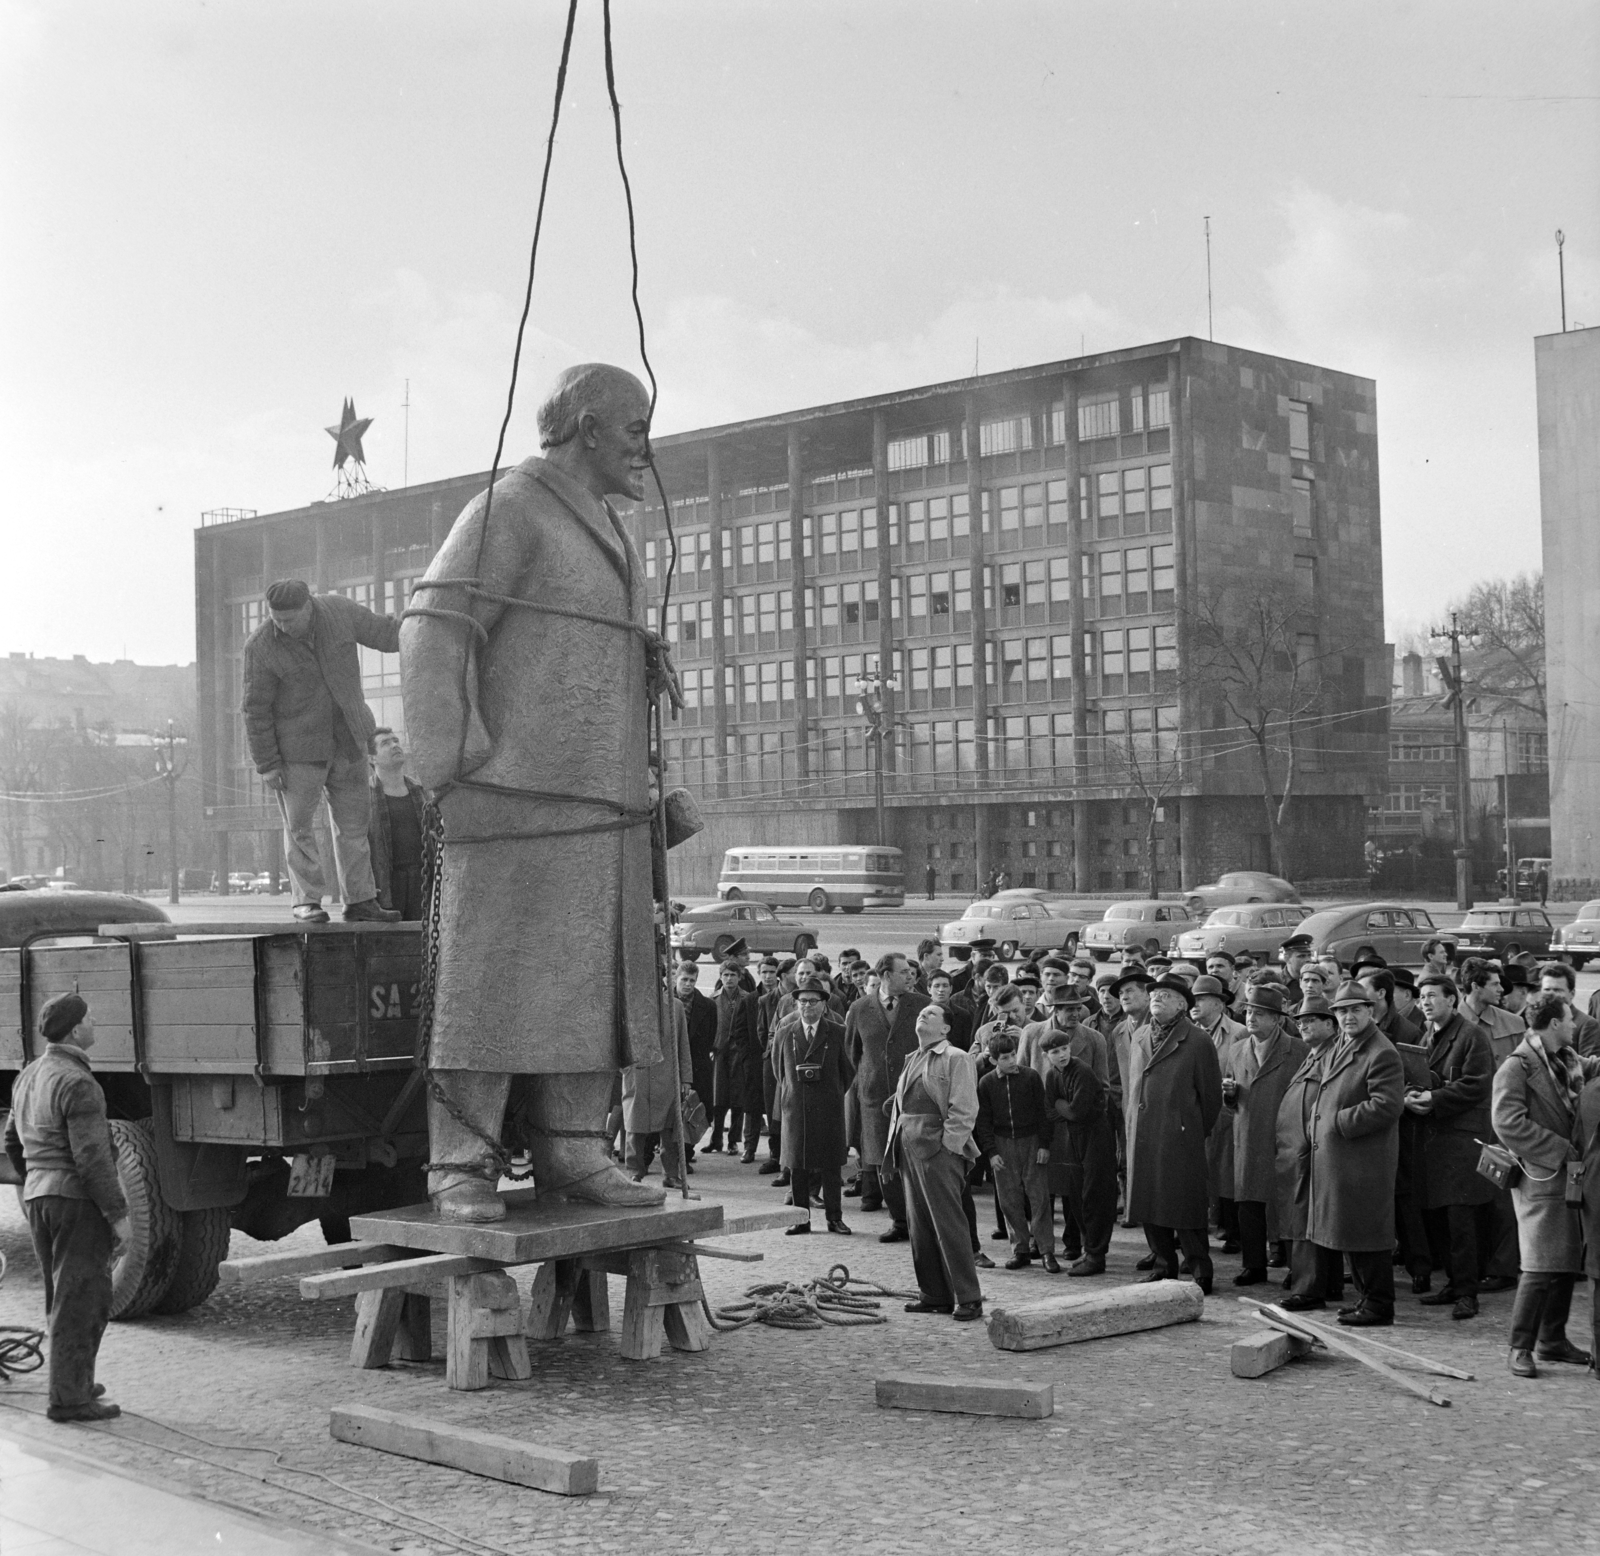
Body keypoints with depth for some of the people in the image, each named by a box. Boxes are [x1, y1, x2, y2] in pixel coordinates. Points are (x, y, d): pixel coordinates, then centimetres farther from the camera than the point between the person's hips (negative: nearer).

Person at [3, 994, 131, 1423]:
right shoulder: (78, 1085, -19)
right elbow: (92, 1157, -22)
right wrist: (118, 1213, -17)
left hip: (39, 1199, 9)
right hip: (79, 1201, -9)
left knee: (67, 1299, 18)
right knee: (81, 1302, -3)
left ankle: (75, 1382, 26)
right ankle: (68, 1398, -1)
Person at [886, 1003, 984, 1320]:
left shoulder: (956, 1059, -5)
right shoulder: (911, 1060, 19)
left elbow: (964, 1111, -11)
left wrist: (947, 1147, -16)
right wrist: (894, 1147, 13)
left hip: (939, 1150, -8)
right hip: (908, 1148, 8)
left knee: (948, 1223, -8)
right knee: (918, 1225, 10)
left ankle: (968, 1299, -4)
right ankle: (933, 1294, 19)